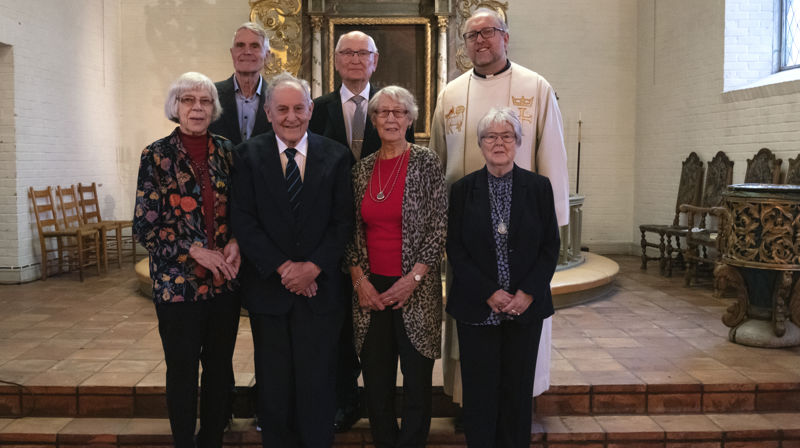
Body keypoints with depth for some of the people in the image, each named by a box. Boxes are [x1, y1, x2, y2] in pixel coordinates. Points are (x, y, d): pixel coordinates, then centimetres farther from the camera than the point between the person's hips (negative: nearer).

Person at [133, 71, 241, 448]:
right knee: (183, 371, 8)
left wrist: (235, 242, -8)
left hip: (224, 279, 4)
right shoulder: (157, 155, -5)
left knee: (219, 367, 13)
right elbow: (144, 226, -7)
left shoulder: (225, 151, 6)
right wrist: (196, 250, -15)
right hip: (178, 282, -3)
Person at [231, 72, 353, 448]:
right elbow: (243, 220, -5)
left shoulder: (335, 156, 2)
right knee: (273, 385, 11)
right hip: (268, 288, 1)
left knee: (317, 384, 6)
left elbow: (343, 221, -1)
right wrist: (282, 267, -12)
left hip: (319, 288, 0)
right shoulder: (249, 155, 1)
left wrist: (312, 267, -12)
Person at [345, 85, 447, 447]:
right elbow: (353, 231, 10)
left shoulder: (426, 162, -3)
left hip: (415, 290, -3)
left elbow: (439, 227, -7)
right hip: (371, 289, 4)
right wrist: (359, 278, -2)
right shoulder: (362, 169, 8)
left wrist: (413, 278, -12)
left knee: (417, 380, 5)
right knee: (376, 380, 10)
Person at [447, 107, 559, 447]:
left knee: (518, 388, 9)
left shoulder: (539, 187, 3)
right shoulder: (463, 190, 1)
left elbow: (550, 246, 2)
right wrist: (489, 293, -11)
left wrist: (528, 293, -9)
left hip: (526, 306, 1)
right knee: (479, 390, 5)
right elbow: (455, 250, -2)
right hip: (477, 309, -1)